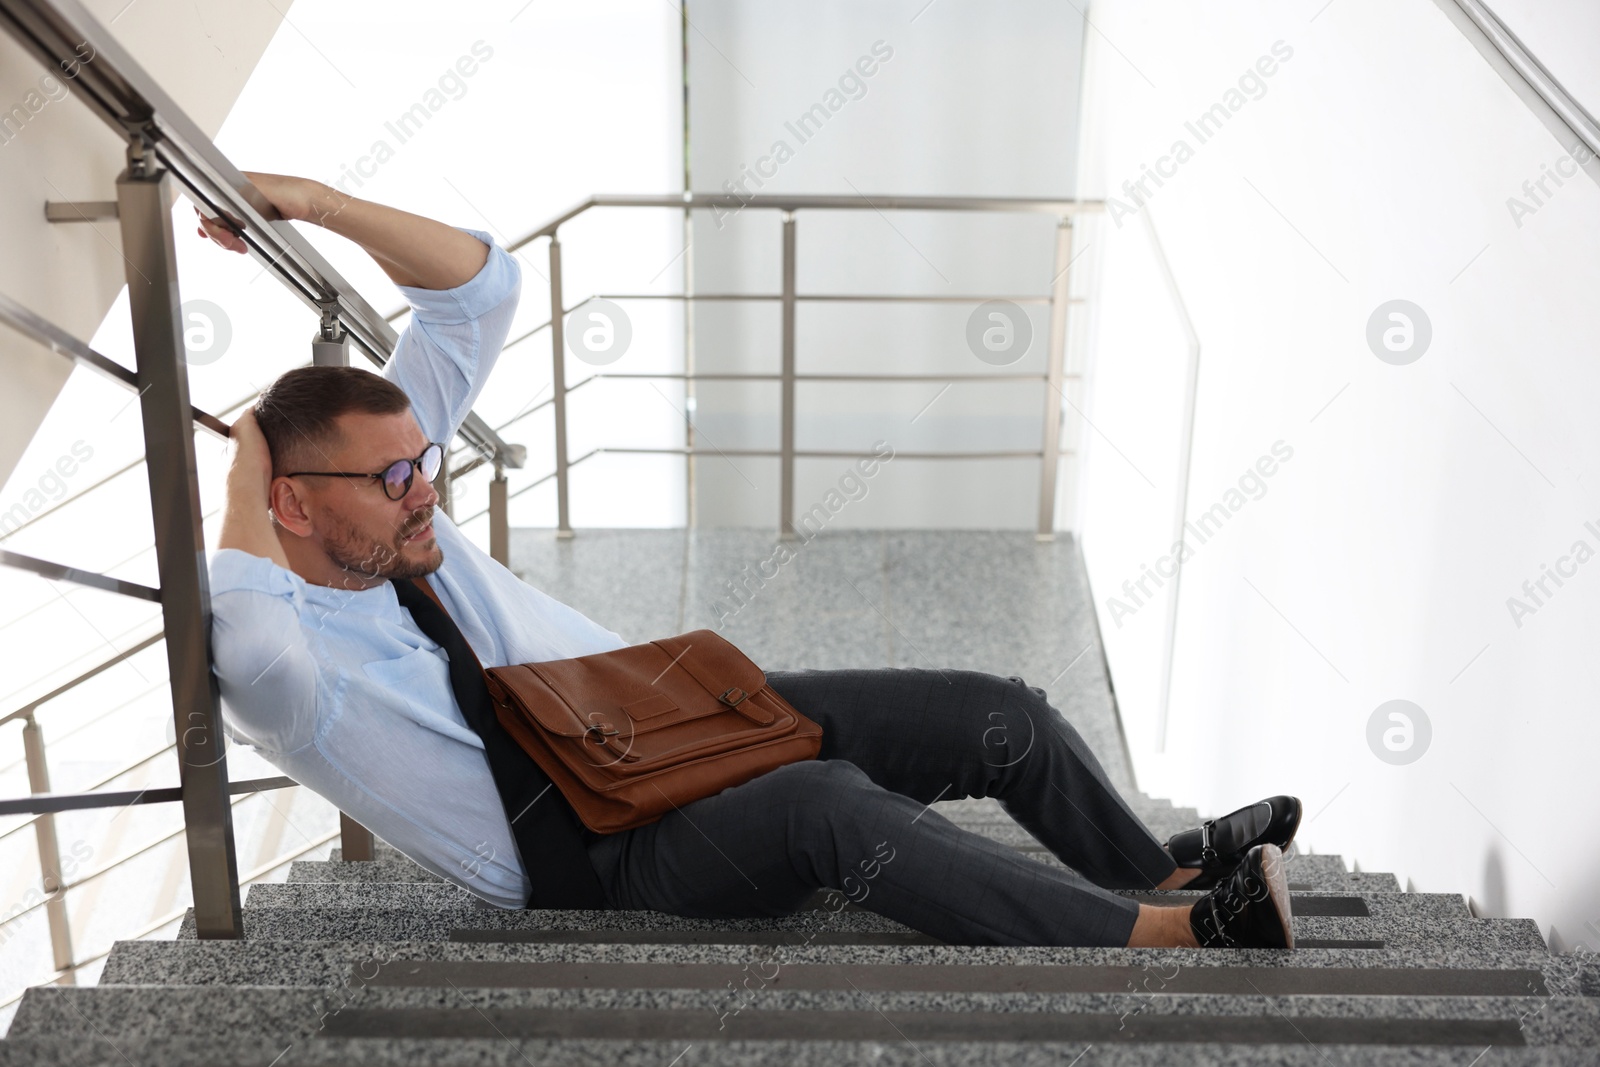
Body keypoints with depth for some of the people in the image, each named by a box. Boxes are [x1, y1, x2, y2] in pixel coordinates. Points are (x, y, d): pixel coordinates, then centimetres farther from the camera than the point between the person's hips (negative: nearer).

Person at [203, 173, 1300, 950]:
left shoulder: (381, 468, 3)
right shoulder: (281, 666, -15)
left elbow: (482, 283, 4)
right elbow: (250, 642, -43)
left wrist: (318, 200, -4)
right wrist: (244, 478, -25)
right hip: (609, 854, -7)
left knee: (999, 714, -4)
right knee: (827, 804, -38)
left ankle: (1158, 868, 21)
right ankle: (1168, 934, -28)